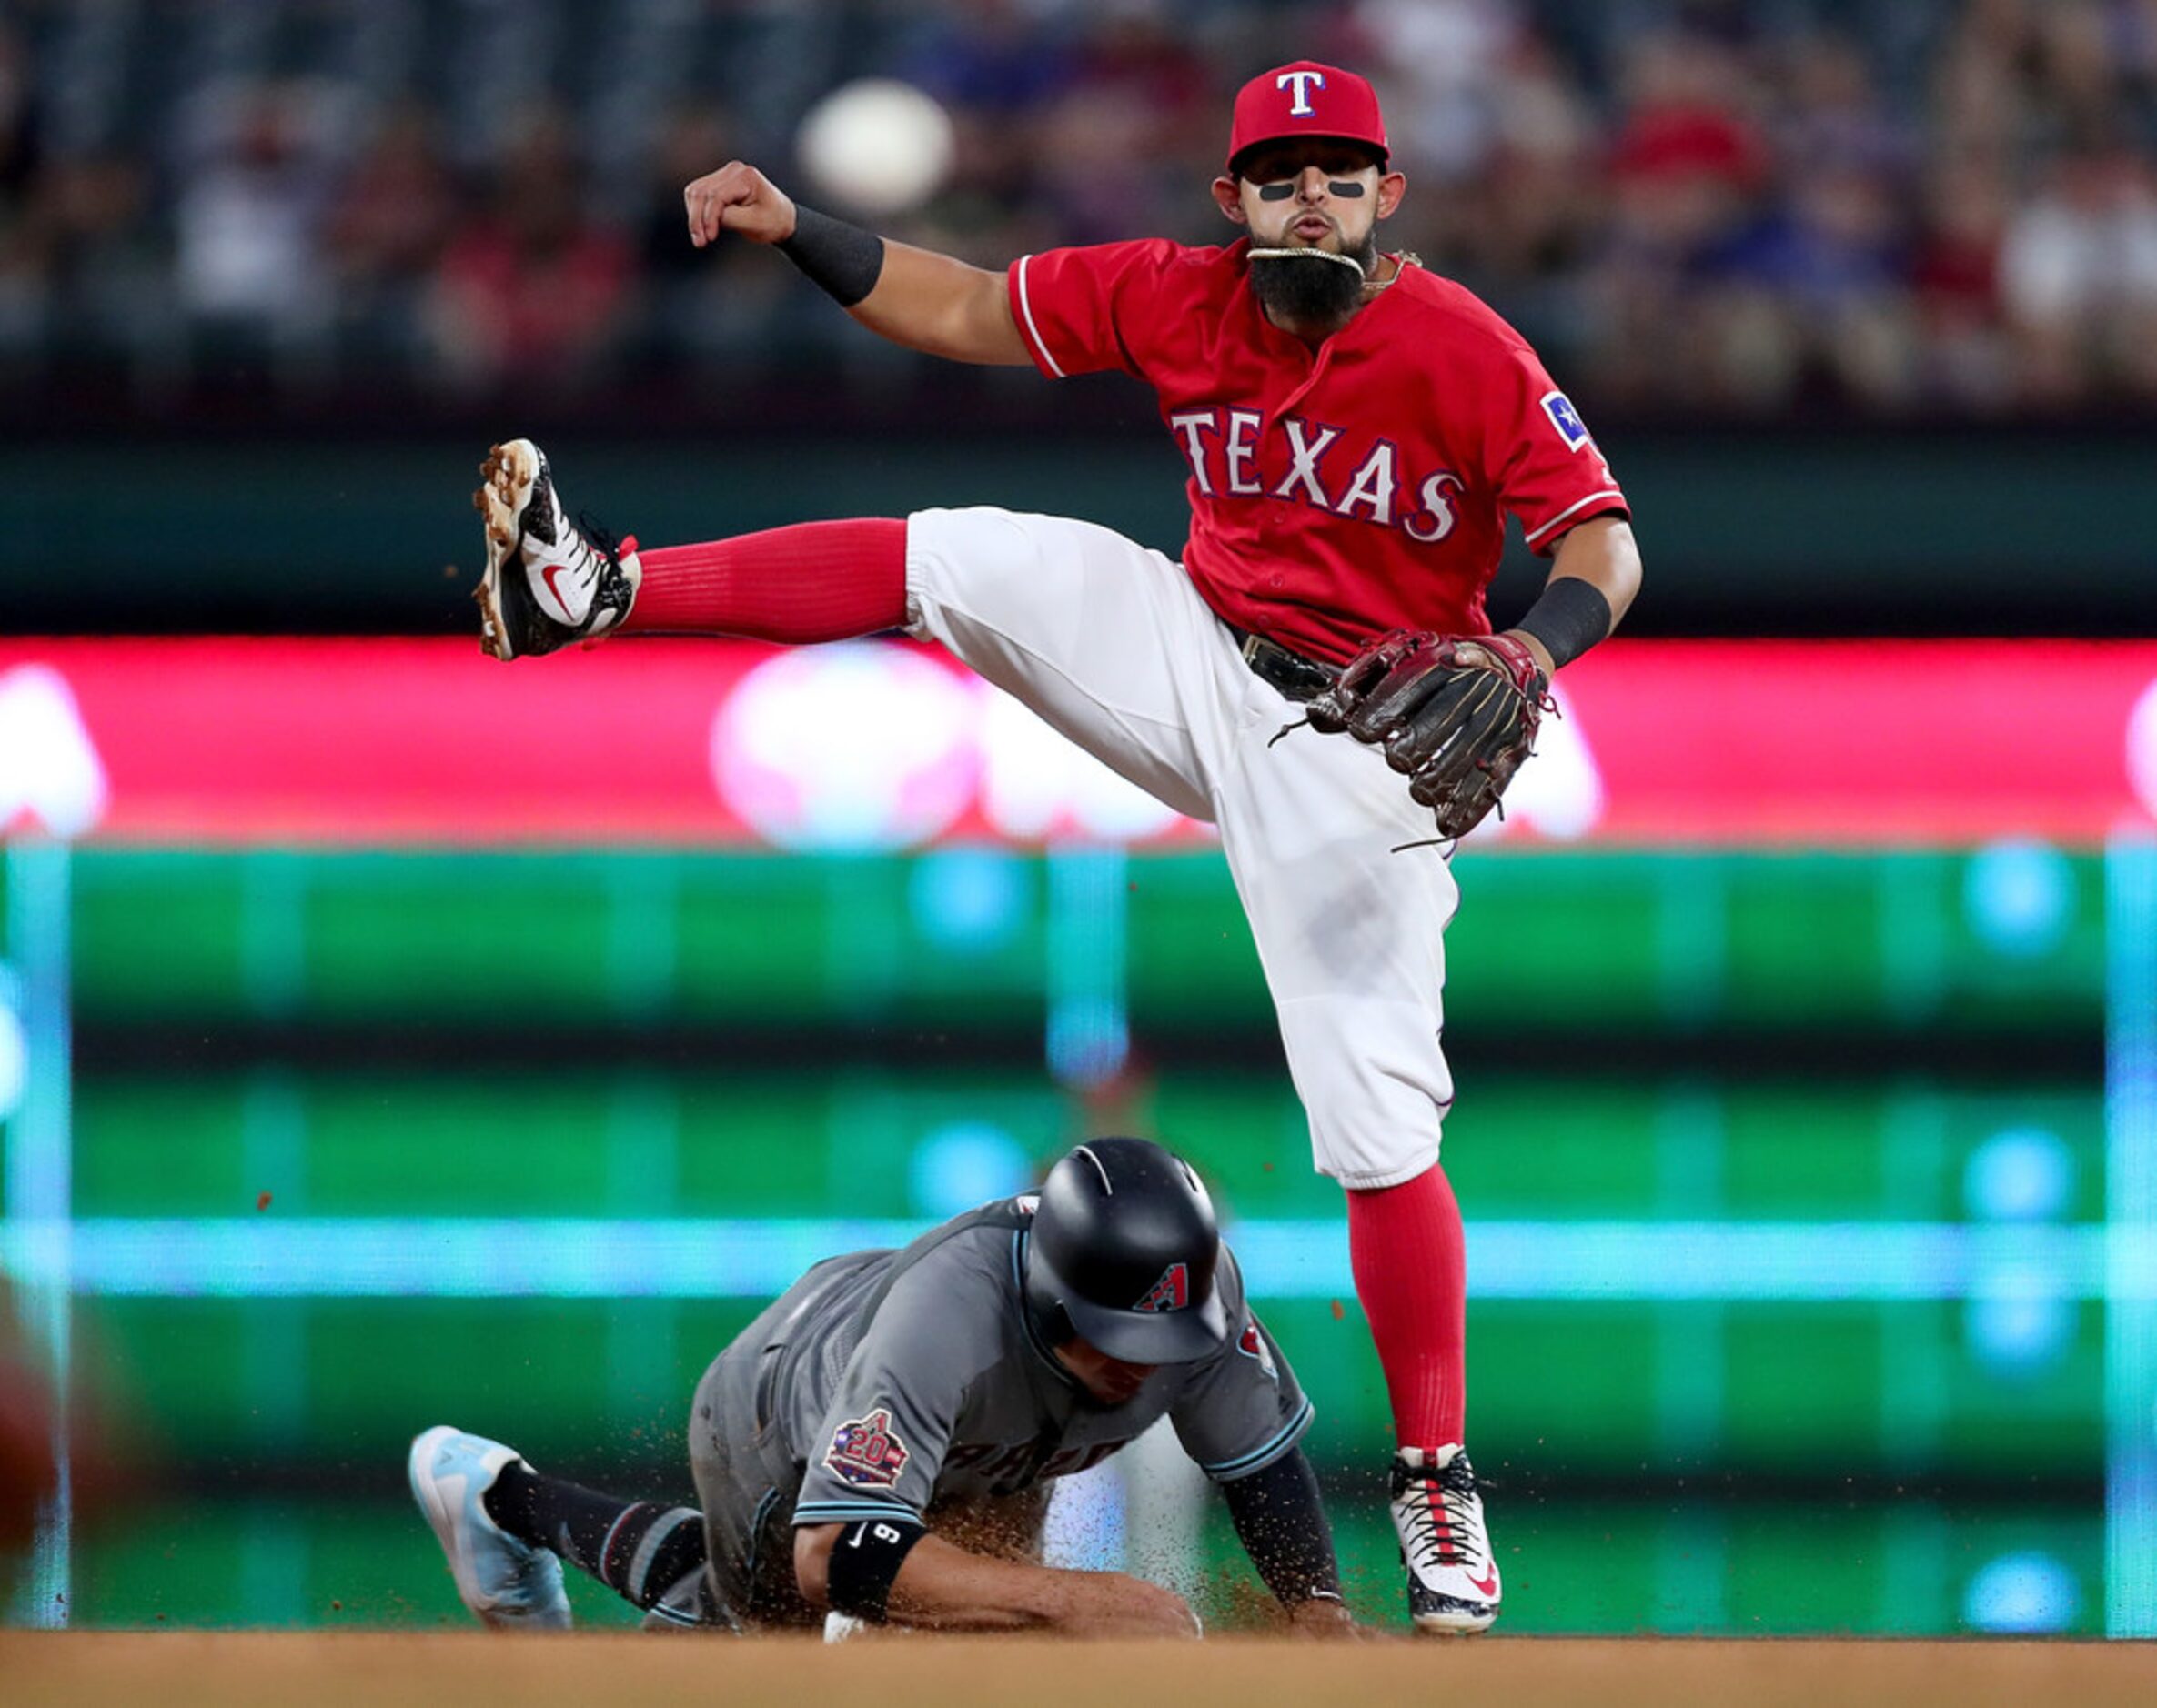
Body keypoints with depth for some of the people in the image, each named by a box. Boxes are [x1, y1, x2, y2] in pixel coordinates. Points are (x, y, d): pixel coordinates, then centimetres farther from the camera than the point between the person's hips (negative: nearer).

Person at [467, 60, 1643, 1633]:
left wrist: (1537, 648, -40)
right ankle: (592, 590, -10)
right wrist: (796, 231, -8)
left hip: (1357, 742, -4)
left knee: (1380, 1123, -8)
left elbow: (1600, 540, -20)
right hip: (1195, 663, 4)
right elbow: (964, 311, 4)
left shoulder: (1463, 351, -18)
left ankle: (1438, 1476, 2)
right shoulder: (1174, 301, -4)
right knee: (955, 560, -14)